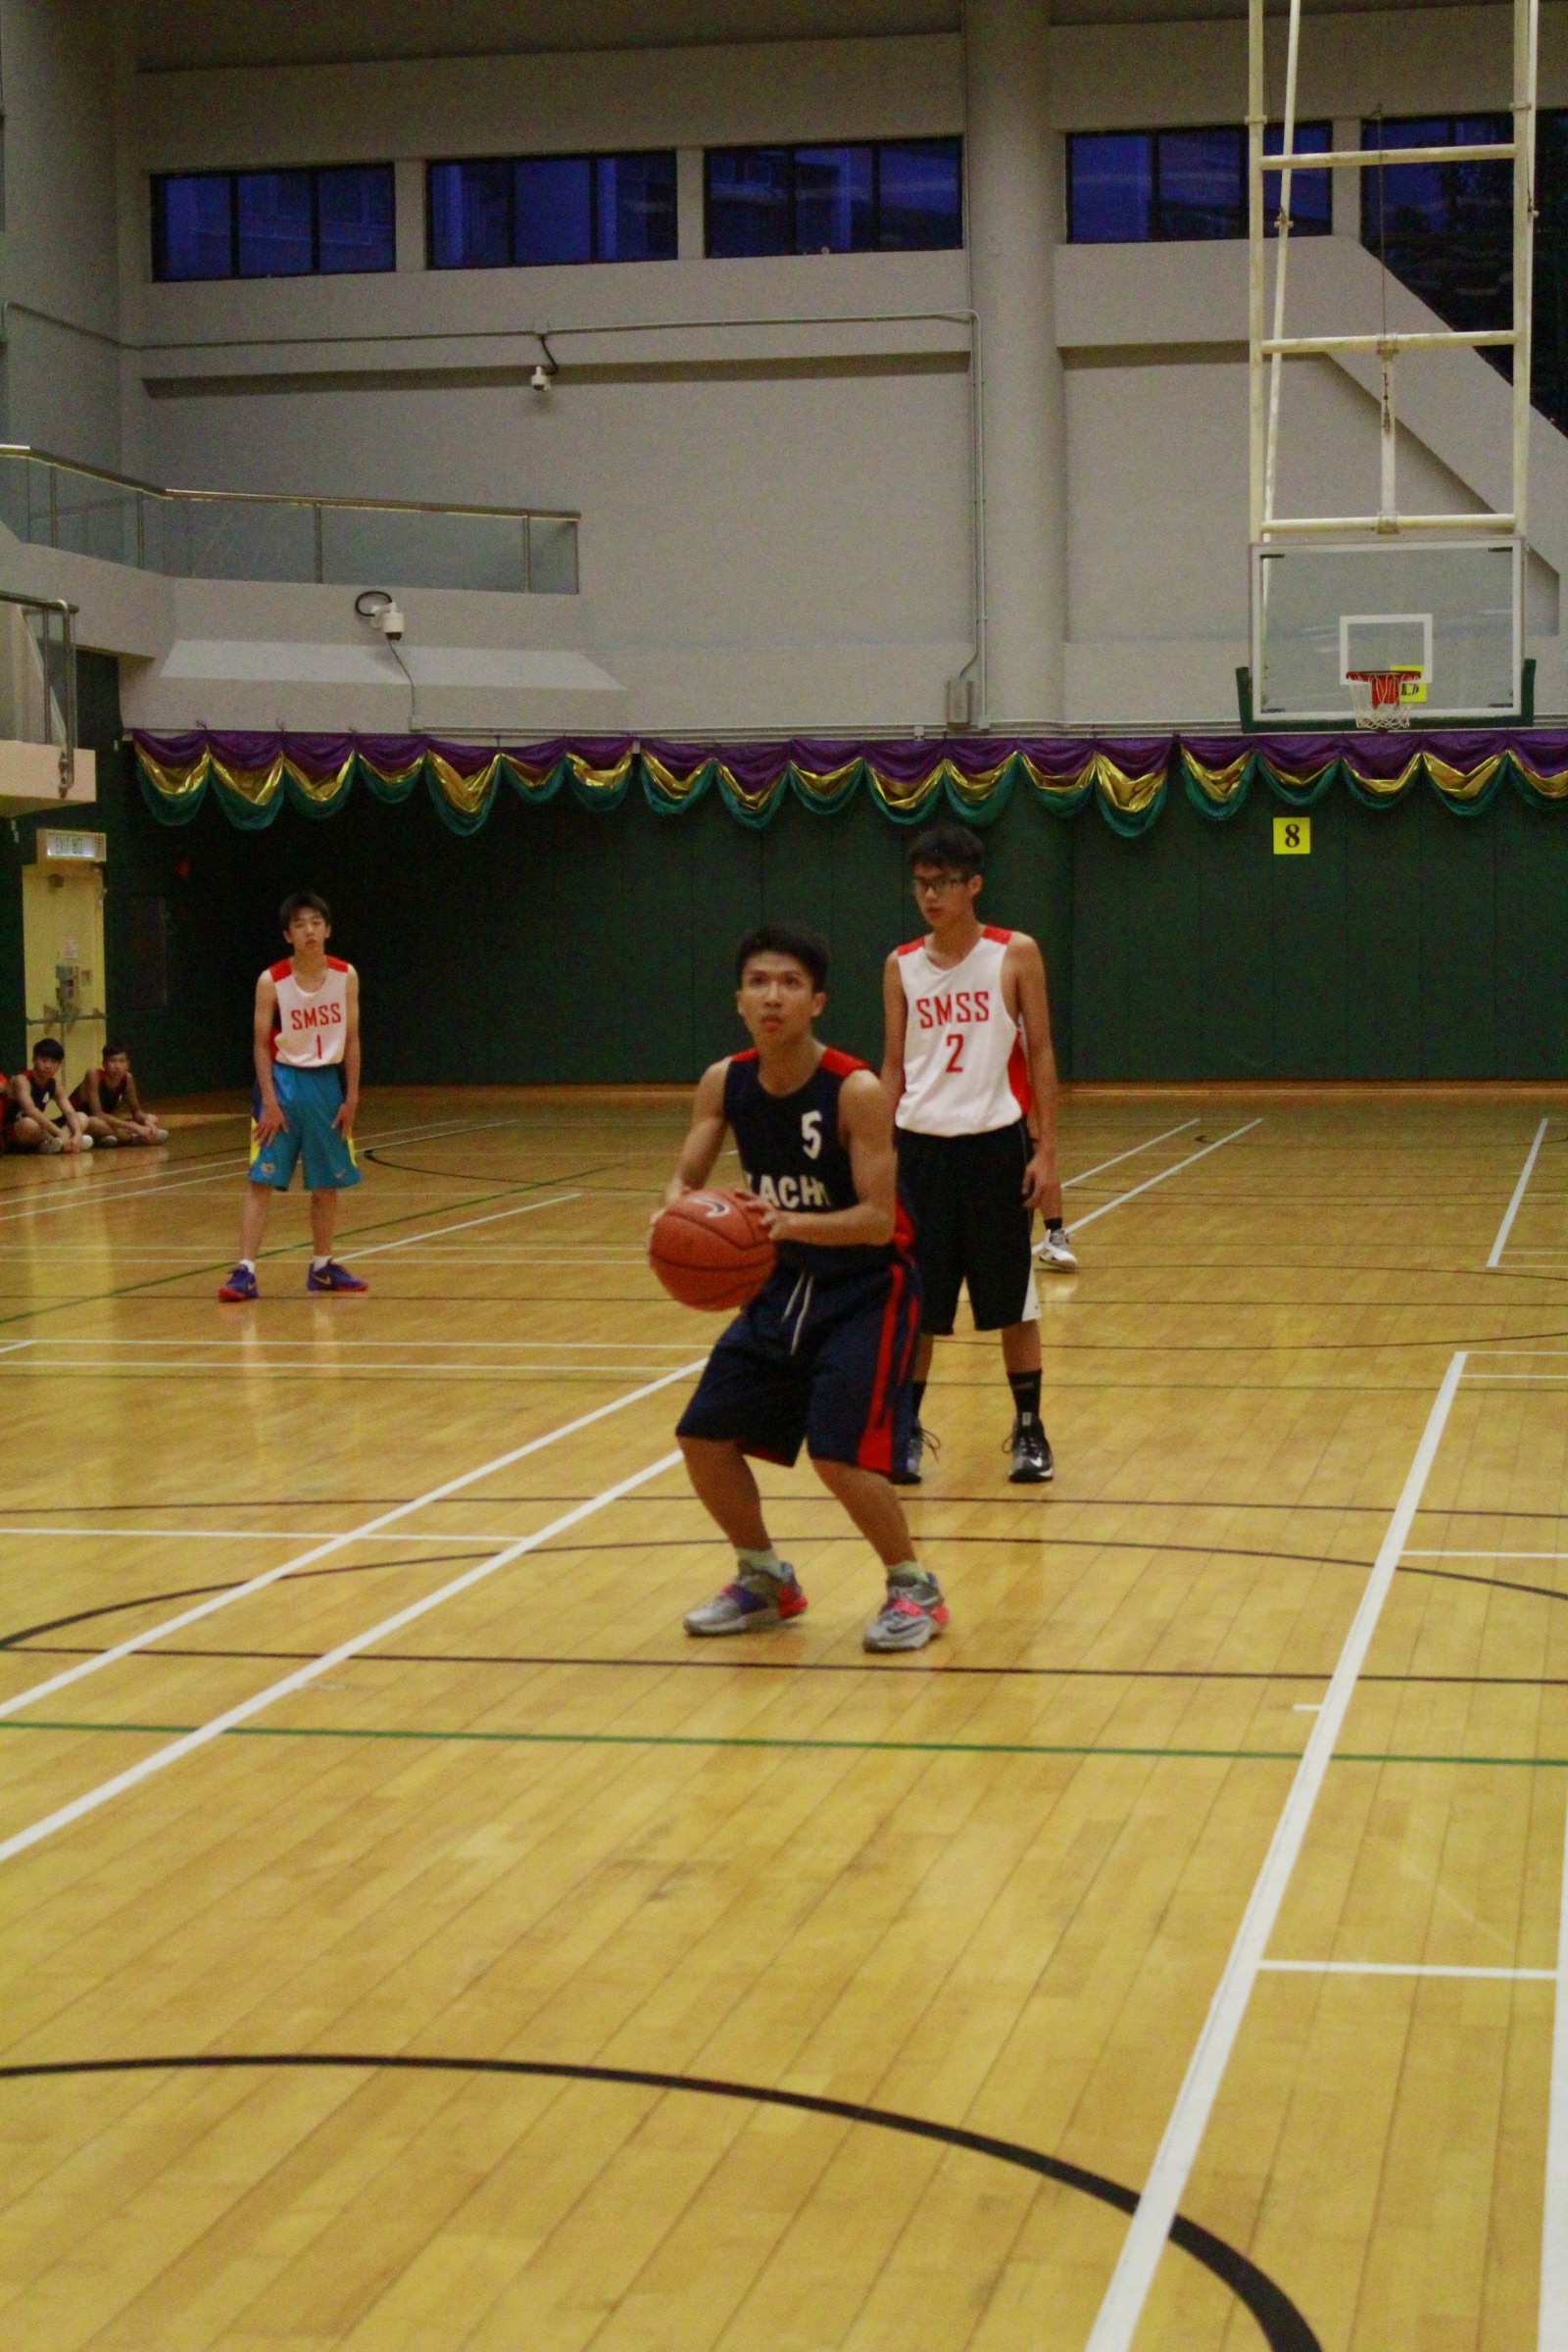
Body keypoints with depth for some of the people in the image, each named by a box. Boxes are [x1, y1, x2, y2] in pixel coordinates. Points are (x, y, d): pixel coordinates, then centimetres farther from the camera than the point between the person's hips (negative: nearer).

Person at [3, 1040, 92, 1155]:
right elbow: (31, 1111, -33)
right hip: (11, 1135, -8)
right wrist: (60, 1133, -39)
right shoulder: (21, 1080, -18)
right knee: (29, 1124, -42)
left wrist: (78, 1134, -25)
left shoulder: (54, 1084, 5)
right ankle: (56, 1142, -17)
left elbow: (69, 1112, -4)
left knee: (82, 1118, 1)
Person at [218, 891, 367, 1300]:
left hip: (328, 1083, 3)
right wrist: (270, 1102, -13)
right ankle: (245, 1270, -9)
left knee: (328, 1183, 11)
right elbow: (261, 1045, -7)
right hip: (283, 1082, -3)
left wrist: (351, 1097, 0)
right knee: (262, 1180, -8)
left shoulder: (346, 977, -1)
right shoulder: (271, 981, -10)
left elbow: (351, 1040, 4)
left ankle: (322, 1267, 24)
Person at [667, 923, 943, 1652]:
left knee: (838, 1454, -19)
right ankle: (765, 1582, 26)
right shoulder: (723, 1084, -7)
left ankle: (914, 1589, 4)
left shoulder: (856, 1092, -23)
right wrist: (678, 1206, -31)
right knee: (704, 1437, 4)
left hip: (866, 1289, -6)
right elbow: (685, 1176, -7)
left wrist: (792, 1223, -41)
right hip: (785, 1285, 6)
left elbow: (879, 1220, -25)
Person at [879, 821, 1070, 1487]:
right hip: (921, 1147, 2)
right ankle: (905, 1430, 17)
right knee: (915, 1304, 5)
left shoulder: (1016, 955, -2)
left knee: (1013, 1301, 5)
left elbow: (1039, 1055, 0)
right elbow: (893, 1066, 10)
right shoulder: (901, 966, 5)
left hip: (995, 1144, -2)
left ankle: (1029, 1430, 17)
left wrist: (1046, 1152, -6)